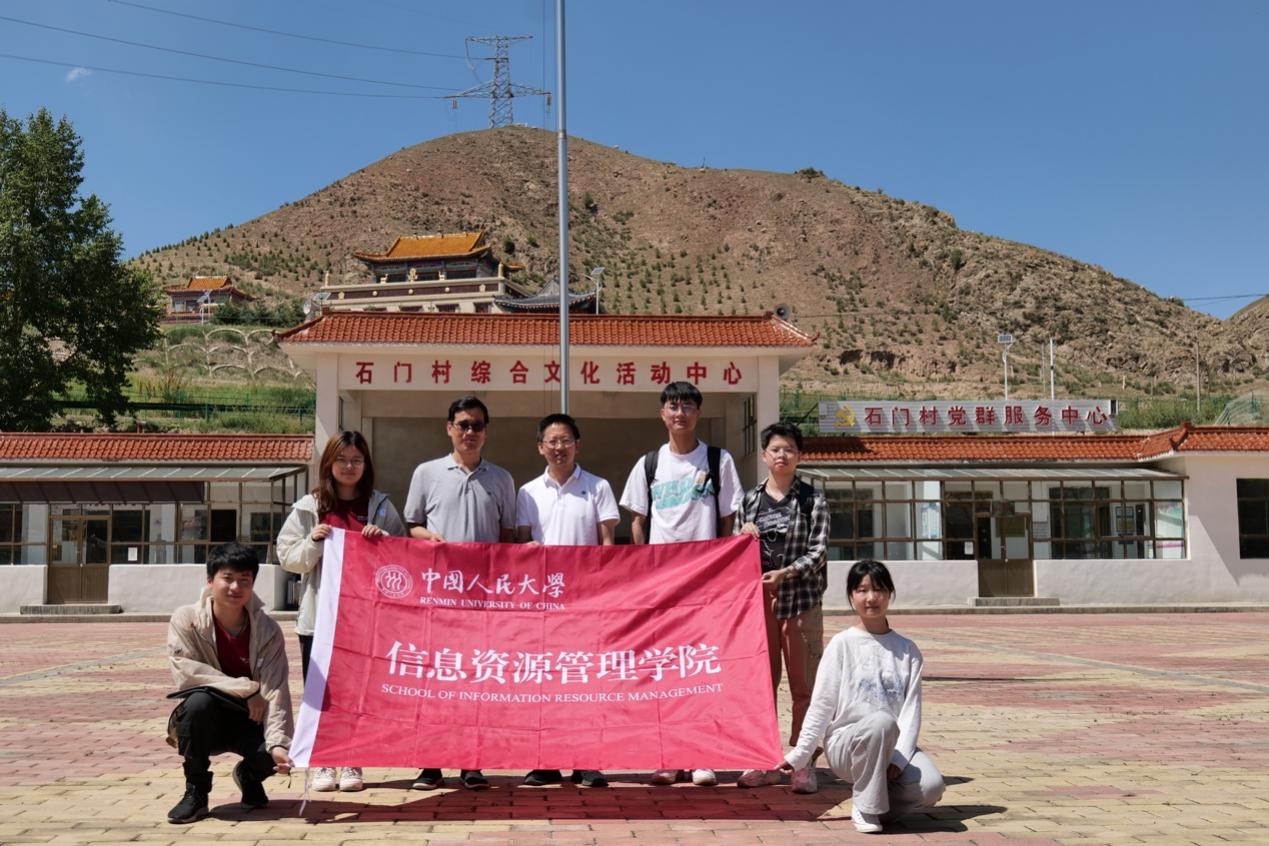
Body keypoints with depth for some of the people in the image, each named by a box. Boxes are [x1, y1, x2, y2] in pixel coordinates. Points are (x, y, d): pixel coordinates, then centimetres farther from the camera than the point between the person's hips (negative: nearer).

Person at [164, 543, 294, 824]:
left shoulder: (267, 630, -12)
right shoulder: (186, 619, -13)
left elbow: (275, 691, -18)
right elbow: (186, 672, -22)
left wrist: (278, 743, -33)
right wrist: (246, 690, -25)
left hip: (249, 720, 1)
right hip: (202, 719, -1)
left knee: (281, 758, -28)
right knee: (199, 700, -36)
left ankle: (249, 775, 13)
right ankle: (196, 792, -15)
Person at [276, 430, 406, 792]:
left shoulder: (380, 506, 9)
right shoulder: (308, 508, 7)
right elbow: (287, 557, 5)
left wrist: (382, 539, -12)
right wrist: (314, 542, -13)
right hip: (319, 613, 0)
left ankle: (352, 763, 13)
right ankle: (323, 763, 13)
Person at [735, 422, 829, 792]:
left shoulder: (813, 499, 1)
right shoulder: (750, 500, 10)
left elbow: (818, 552, -6)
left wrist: (784, 573, -19)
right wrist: (743, 538, -6)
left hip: (801, 598, -3)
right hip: (758, 599, 3)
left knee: (803, 684, -1)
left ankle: (803, 762, 7)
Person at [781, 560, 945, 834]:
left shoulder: (907, 650, 7)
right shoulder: (842, 644, 0)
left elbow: (912, 708, 0)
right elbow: (821, 706, -1)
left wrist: (898, 757, -14)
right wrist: (799, 755, -7)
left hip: (891, 745, 3)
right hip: (845, 743, -2)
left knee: (931, 786, -28)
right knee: (882, 721, -37)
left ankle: (880, 801, 4)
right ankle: (865, 807, -16)